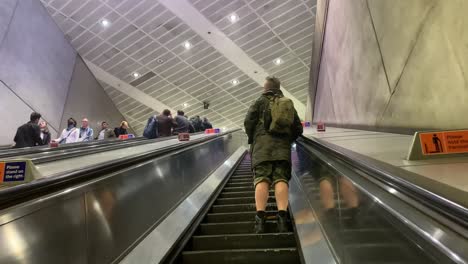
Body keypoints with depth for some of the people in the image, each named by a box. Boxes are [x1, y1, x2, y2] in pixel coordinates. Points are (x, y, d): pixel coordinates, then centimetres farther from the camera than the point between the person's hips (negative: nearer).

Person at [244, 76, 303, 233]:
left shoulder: (260, 102, 13)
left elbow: (248, 122, 1)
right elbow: (298, 129, 19)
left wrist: (251, 138, 15)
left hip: (262, 143, -2)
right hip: (283, 145, 2)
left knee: (261, 179, -9)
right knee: (281, 179, -5)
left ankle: (260, 218, -20)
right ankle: (282, 216, -20)